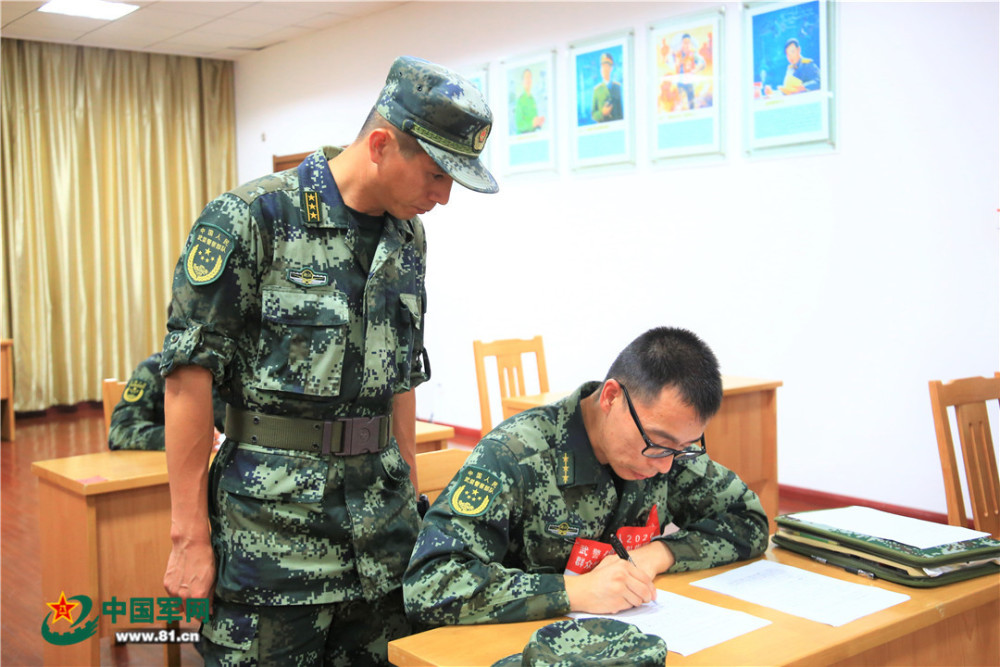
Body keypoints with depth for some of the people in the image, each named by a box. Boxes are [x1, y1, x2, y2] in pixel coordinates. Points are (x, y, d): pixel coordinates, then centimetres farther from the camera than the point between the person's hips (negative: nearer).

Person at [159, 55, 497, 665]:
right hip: (273, 531, -6)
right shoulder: (250, 220, -11)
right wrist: (189, 535, -12)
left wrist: (412, 496, 16)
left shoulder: (408, 236, 9)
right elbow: (189, 376, -12)